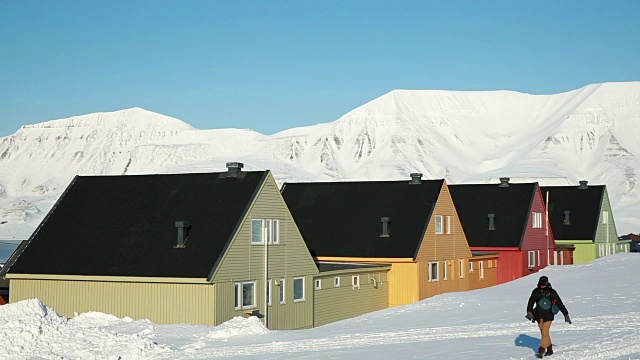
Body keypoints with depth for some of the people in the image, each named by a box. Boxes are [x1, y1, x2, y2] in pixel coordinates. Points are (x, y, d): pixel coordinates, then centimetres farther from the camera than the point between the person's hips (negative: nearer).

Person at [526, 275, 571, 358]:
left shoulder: (551, 292, -7)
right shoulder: (536, 291, 1)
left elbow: (559, 303, -4)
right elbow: (531, 302, 6)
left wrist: (566, 315, -3)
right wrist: (529, 312, -11)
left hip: (548, 315, -4)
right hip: (539, 315, 4)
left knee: (545, 333, -13)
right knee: (544, 333, 11)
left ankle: (541, 351, -14)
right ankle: (549, 350, 23)